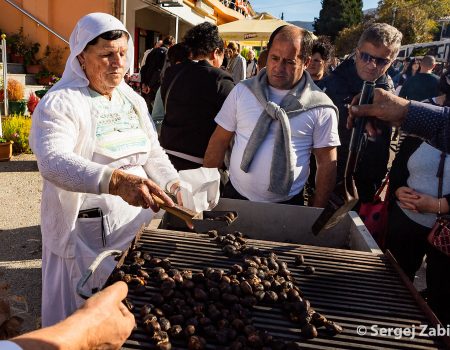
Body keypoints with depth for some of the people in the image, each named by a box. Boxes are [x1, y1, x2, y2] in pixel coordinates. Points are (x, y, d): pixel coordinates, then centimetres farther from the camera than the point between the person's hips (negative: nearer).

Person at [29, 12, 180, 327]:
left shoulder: (134, 99, 9)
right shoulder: (60, 103, -13)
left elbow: (153, 151, 16)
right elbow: (53, 161, -30)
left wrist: (174, 184, -3)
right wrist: (115, 180, -45)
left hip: (136, 221, 6)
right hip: (85, 233, -6)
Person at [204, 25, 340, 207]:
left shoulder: (321, 107, -7)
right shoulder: (242, 91, -2)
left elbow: (327, 162, -3)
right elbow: (220, 140, 1)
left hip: (287, 206, -1)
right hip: (235, 196, 2)